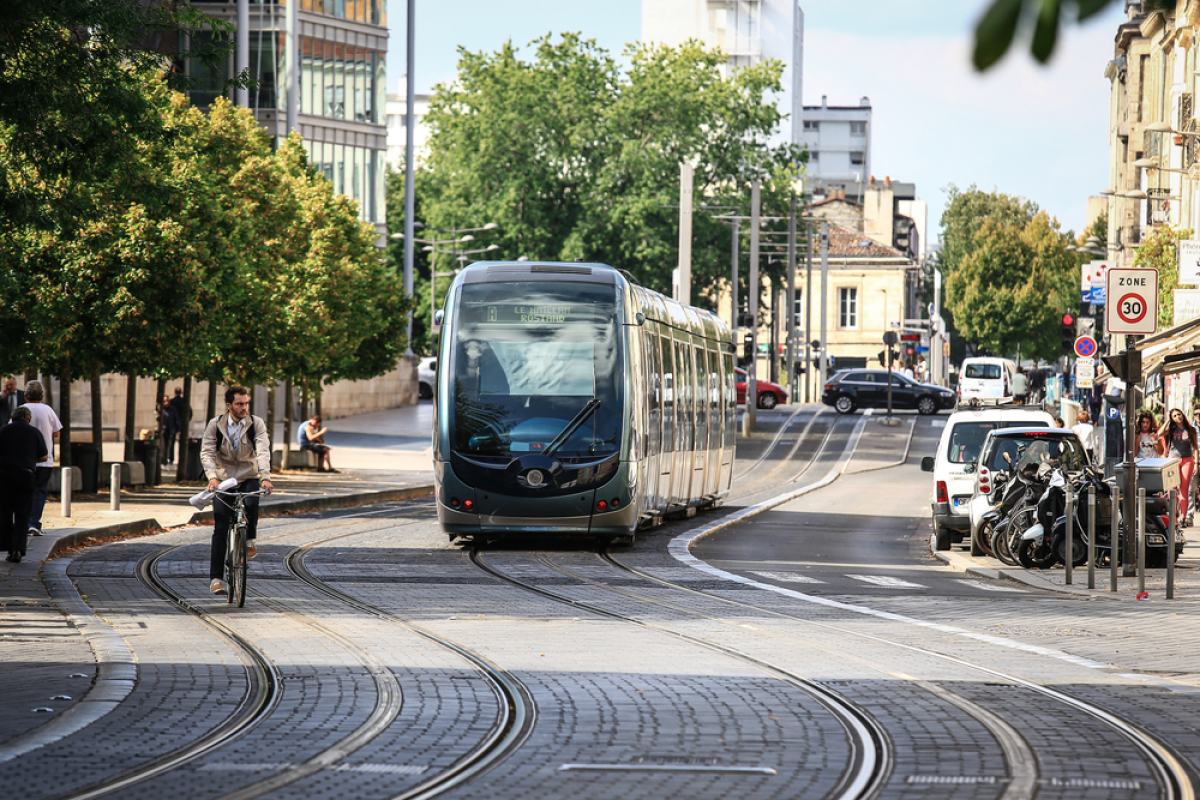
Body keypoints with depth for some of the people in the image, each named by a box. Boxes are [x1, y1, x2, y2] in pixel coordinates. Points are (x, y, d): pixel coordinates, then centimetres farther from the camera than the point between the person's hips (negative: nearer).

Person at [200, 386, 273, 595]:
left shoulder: (256, 424, -6)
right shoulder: (215, 425, -5)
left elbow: (263, 452, -17)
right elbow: (207, 452, -11)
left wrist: (265, 477, -33)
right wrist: (212, 476, -29)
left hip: (249, 477, 0)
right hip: (224, 479, 0)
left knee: (251, 503, -34)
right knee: (220, 530, -8)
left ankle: (250, 539, -5)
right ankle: (216, 578, -5)